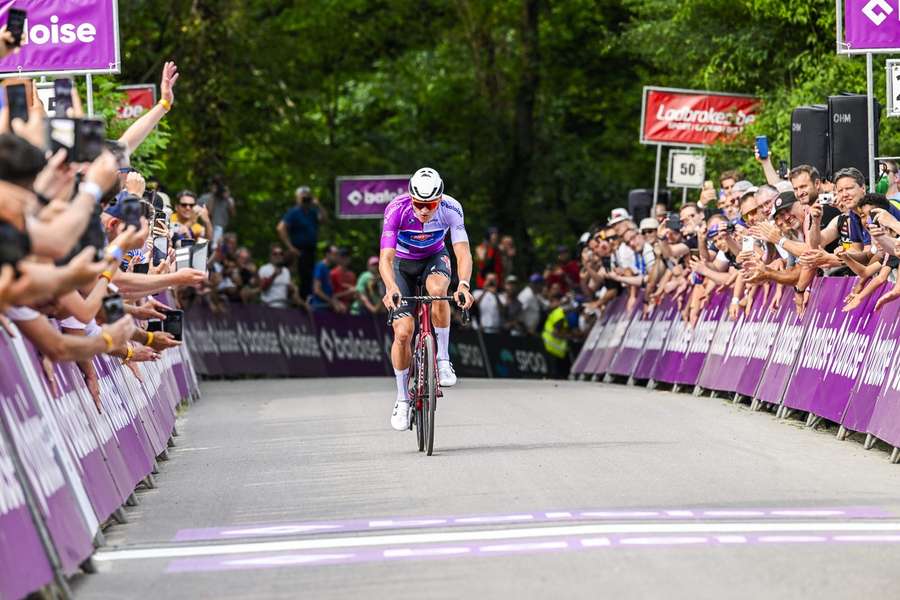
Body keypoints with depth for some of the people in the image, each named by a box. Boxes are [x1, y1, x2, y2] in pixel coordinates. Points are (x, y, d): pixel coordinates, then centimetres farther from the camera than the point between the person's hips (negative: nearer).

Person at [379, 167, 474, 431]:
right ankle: (402, 399, 7)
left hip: (434, 258, 1)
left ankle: (443, 359, -19)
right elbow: (386, 258, -37)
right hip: (402, 263, -1)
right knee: (403, 332, -12)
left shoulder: (451, 209, -27)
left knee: (437, 290, -36)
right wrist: (391, 287, -56)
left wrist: (463, 284, -51)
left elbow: (463, 253, -32)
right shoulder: (397, 210, -31)